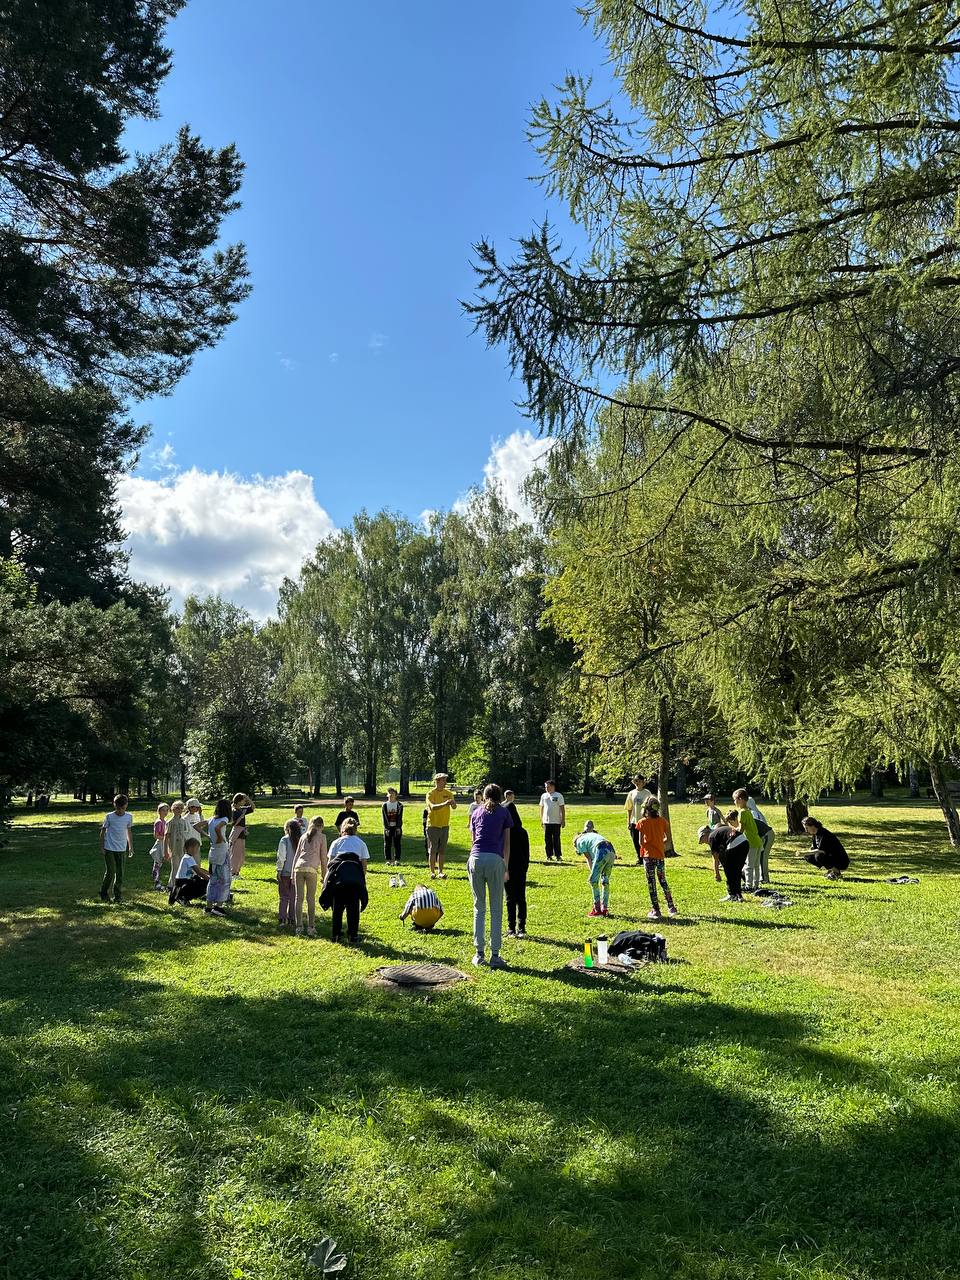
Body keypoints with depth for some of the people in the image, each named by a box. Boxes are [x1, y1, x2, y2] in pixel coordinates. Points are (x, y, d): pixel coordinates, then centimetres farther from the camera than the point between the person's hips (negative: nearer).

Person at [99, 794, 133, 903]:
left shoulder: (128, 817, 3)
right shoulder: (109, 817, -6)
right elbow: (103, 831, 1)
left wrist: (131, 847, 14)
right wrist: (101, 847, -2)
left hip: (121, 849, 3)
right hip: (109, 849, -3)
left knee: (120, 873, 4)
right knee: (110, 872, -7)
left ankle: (117, 895, 15)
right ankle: (104, 894, 9)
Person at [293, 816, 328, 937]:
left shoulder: (303, 836, 21)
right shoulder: (322, 837, 10)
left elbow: (297, 855, 19)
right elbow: (323, 857, 8)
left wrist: (293, 874, 21)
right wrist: (324, 875, 15)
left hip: (299, 868, 3)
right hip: (311, 869, -3)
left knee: (299, 898, 6)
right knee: (311, 899, 3)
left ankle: (299, 928, 6)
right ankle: (311, 928, 2)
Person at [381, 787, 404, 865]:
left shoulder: (399, 805, 3)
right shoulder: (384, 805, 5)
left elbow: (400, 817, -4)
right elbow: (384, 818, -1)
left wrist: (398, 827, -13)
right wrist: (386, 828, -10)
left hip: (397, 827, -1)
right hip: (388, 827, 1)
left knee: (397, 844, 0)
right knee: (387, 844, 2)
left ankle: (397, 860, 6)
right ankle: (388, 860, 8)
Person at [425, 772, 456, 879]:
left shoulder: (448, 793, 5)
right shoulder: (431, 794, -8)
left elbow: (454, 807, -4)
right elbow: (433, 807, -25)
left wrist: (453, 802, -28)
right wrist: (445, 804, -40)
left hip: (445, 825, 4)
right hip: (433, 825, -4)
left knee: (442, 850, 8)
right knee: (432, 850, 1)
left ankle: (440, 871, 15)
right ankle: (432, 872, 8)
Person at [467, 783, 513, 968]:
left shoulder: (476, 812, 19)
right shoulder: (504, 813, 11)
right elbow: (506, 843, 12)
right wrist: (507, 867, 19)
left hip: (476, 858, 3)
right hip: (495, 860, -3)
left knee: (479, 907, 13)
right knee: (496, 909, 5)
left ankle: (479, 954, 13)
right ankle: (495, 956, 4)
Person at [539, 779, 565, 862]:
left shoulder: (558, 796, -1)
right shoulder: (543, 796, 10)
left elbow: (562, 808, -1)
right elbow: (541, 808, 16)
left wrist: (563, 820, -4)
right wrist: (541, 819, 12)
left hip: (556, 821, -3)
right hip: (546, 821, 3)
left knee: (556, 839, -1)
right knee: (547, 839, 5)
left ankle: (558, 855, 5)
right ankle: (549, 855, 12)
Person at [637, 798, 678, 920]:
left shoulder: (643, 822, -10)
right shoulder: (662, 821, 0)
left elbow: (641, 841, -12)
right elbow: (667, 838, 0)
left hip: (649, 855, -4)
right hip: (660, 855, 4)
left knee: (651, 883, 2)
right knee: (663, 881, 17)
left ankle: (655, 911, 3)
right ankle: (671, 908, 19)